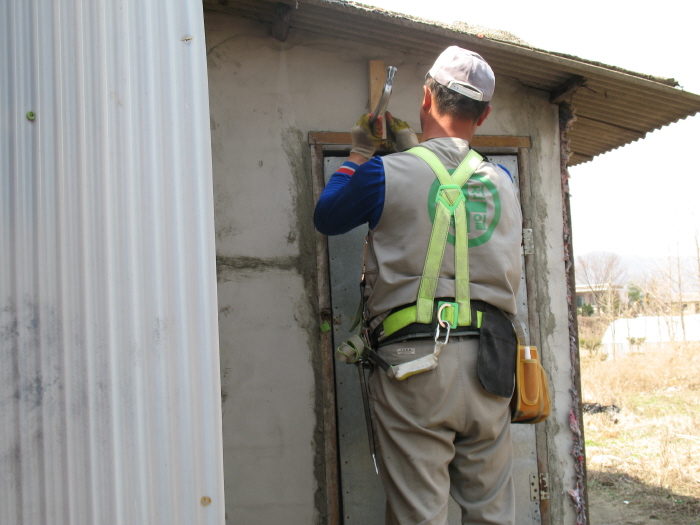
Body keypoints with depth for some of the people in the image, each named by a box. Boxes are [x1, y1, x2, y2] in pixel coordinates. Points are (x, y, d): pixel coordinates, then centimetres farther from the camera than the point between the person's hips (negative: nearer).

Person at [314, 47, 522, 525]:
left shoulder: (387, 174, -2)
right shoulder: (502, 181, 12)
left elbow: (326, 217, 14)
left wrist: (360, 153, 25)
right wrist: (413, 148, 37)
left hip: (415, 362, -4)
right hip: (487, 364, 4)